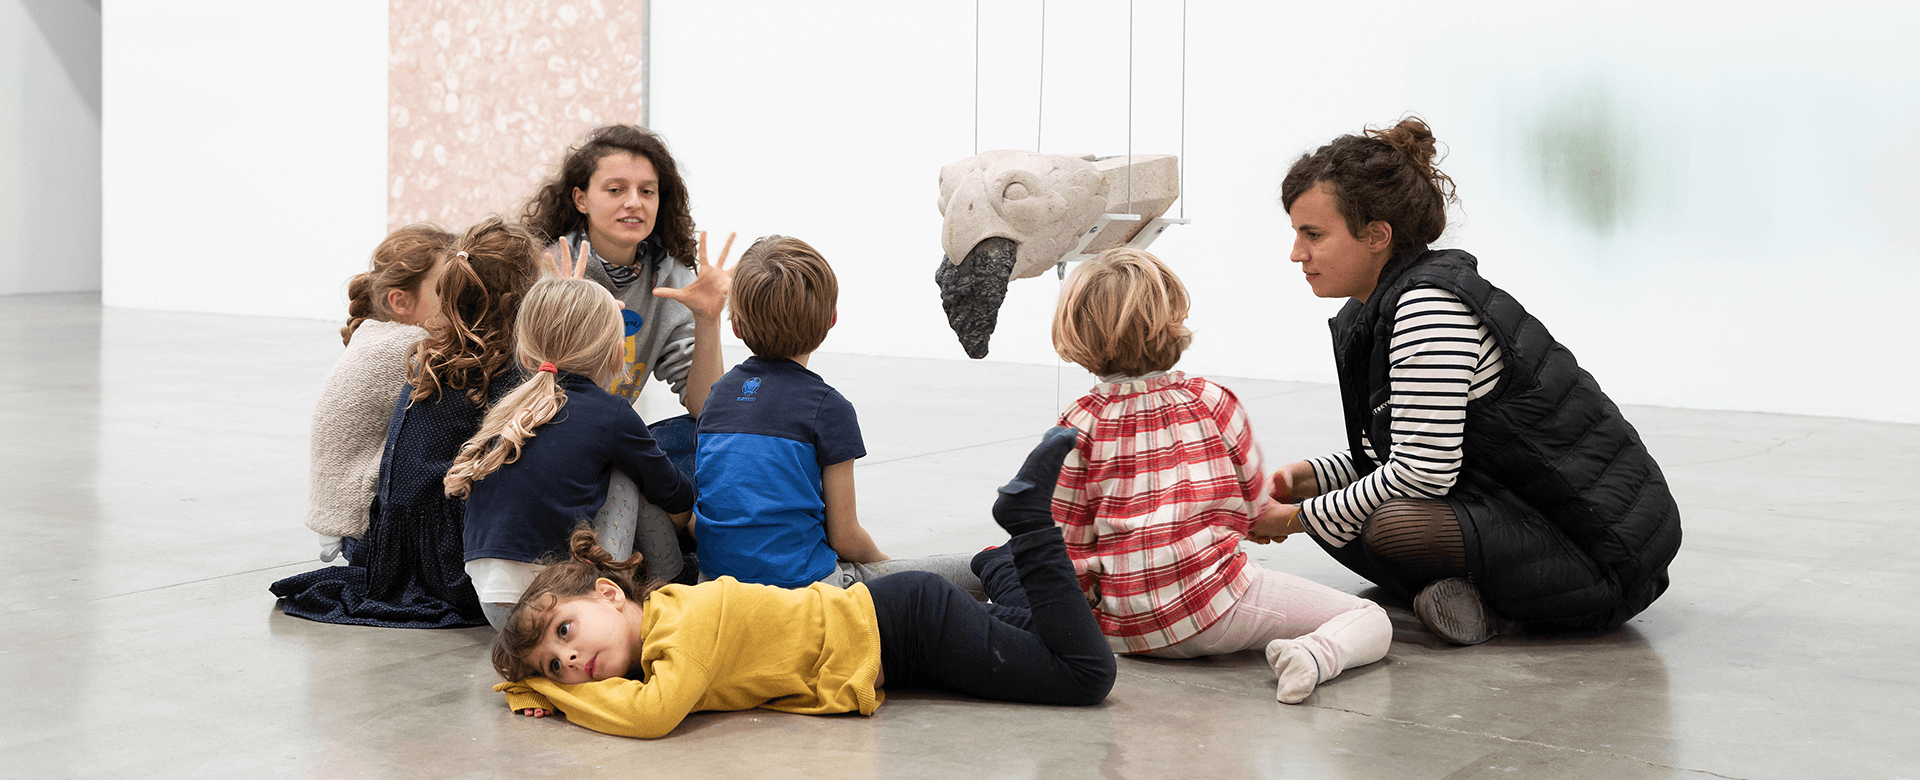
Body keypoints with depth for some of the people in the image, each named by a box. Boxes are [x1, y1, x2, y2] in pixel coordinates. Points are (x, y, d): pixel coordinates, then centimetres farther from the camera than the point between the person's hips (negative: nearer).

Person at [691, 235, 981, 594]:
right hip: (803, 582, -7)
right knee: (976, 574, -5)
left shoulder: (718, 393, 10)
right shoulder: (828, 406, -8)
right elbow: (845, 537, -5)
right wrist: (885, 563, 15)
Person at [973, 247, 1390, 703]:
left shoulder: (1079, 426, 1)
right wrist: (1292, 519, 34)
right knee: (1372, 620, -2)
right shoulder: (1214, 403, 1)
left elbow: (1069, 542, 2)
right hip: (1214, 604, -4)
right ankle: (1318, 654, -28)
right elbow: (1256, 513, 11)